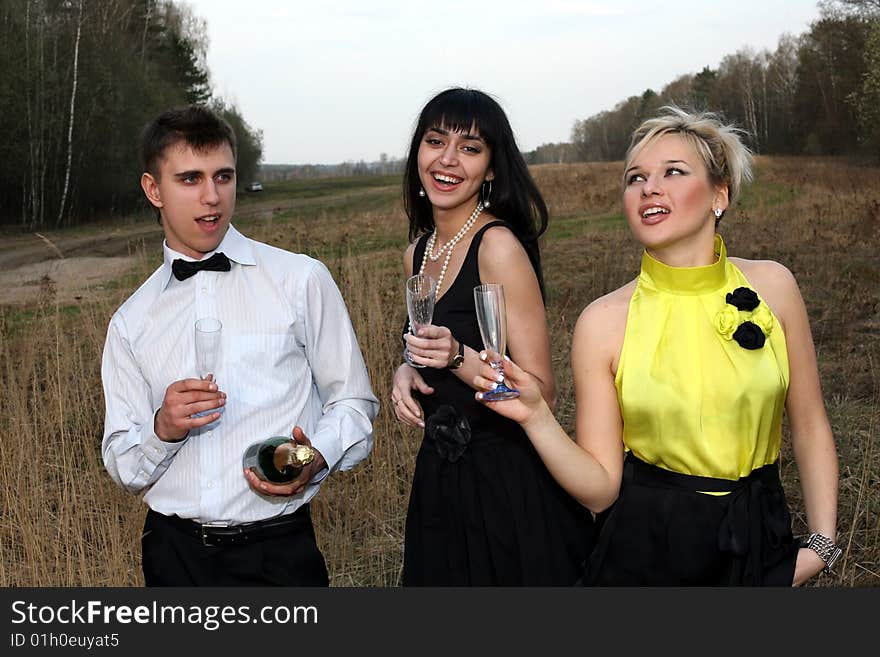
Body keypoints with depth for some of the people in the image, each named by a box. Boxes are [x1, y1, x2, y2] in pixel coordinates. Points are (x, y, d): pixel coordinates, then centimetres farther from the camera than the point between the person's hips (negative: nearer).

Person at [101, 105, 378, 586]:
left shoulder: (302, 280, -2)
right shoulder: (131, 324, 6)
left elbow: (353, 402, 1)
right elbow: (122, 467, 7)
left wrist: (316, 458, -18)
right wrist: (163, 429, -14)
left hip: (278, 553, -2)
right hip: (174, 552, 3)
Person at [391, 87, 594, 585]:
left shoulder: (499, 246, -16)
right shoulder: (419, 253, 7)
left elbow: (542, 391, -17)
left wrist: (457, 357, -30)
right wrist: (408, 371, 0)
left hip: (510, 486, -7)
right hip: (440, 482, 8)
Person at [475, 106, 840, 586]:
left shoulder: (771, 286, -6)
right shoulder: (604, 321, -11)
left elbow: (809, 426, 4)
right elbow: (600, 489, -10)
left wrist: (822, 543, -3)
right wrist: (535, 417, -25)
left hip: (760, 549, 2)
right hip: (645, 554, -2)